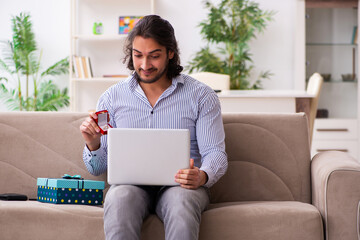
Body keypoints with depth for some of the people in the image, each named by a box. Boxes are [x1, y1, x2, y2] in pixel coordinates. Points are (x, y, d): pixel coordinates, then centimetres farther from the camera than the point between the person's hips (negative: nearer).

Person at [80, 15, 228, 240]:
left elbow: (215, 153, 0)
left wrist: (202, 177, -23)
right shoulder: (113, 97, 11)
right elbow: (97, 168, 12)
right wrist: (93, 145, -12)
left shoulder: (201, 95, 6)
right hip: (131, 183, 1)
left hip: (180, 185, -1)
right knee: (119, 199, -36)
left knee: (182, 203, -37)